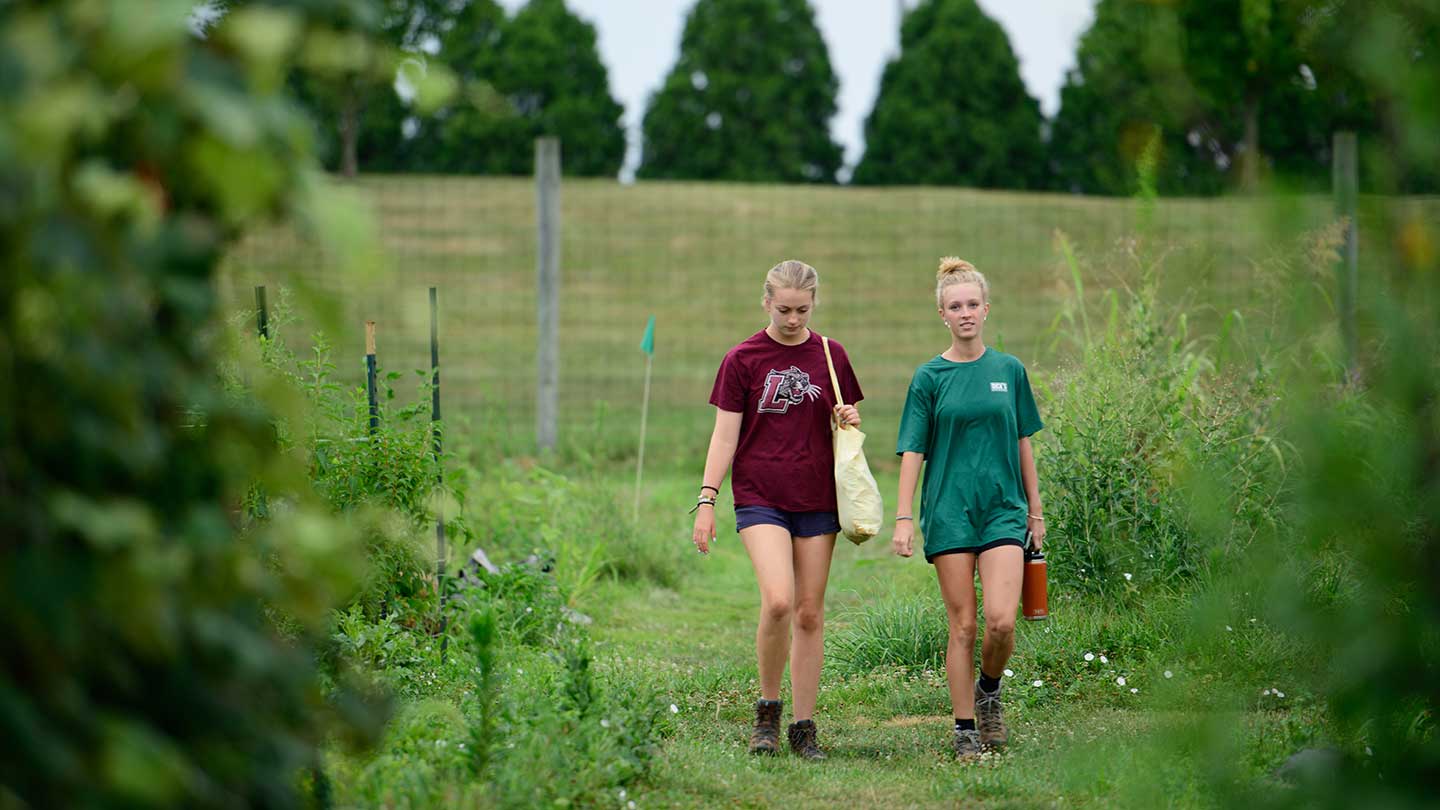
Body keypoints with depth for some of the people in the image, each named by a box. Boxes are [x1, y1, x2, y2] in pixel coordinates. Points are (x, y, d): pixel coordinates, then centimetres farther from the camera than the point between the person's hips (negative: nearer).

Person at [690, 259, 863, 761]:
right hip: (760, 498, -3)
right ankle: (767, 710, -1)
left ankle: (804, 726, 11)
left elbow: (847, 421, 18)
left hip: (817, 500, 3)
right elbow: (725, 435, 0)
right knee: (778, 601, -20)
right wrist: (706, 500, -7)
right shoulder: (742, 360, 0)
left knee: (810, 613, 4)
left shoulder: (830, 356, 7)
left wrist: (850, 420, -6)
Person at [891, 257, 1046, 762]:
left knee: (1001, 620, -13)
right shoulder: (929, 378, 2)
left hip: (1003, 509, 1)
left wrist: (1035, 509, 13)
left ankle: (989, 691, 16)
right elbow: (912, 451, 0)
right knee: (962, 625, -1)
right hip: (948, 511, -1)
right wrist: (903, 518, -7)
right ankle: (965, 731, 7)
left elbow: (1022, 442, 14)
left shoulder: (1009, 370, 8)